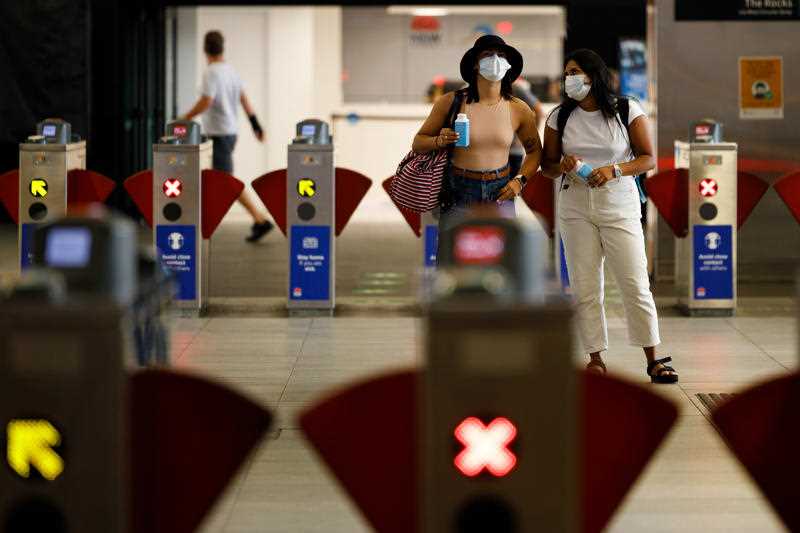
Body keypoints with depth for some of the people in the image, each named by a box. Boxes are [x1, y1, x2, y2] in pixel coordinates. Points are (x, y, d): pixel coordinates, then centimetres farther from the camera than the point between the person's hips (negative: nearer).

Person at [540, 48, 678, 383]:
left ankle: (654, 360, 1)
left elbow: (649, 158, -3)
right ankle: (596, 357, 6)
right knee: (585, 288, 0)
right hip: (575, 208, 3)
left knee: (636, 285, -5)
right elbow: (547, 167, 11)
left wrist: (614, 170, -19)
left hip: (619, 207, -3)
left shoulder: (627, 111, -2)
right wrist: (562, 166, -13)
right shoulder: (560, 117, 6)